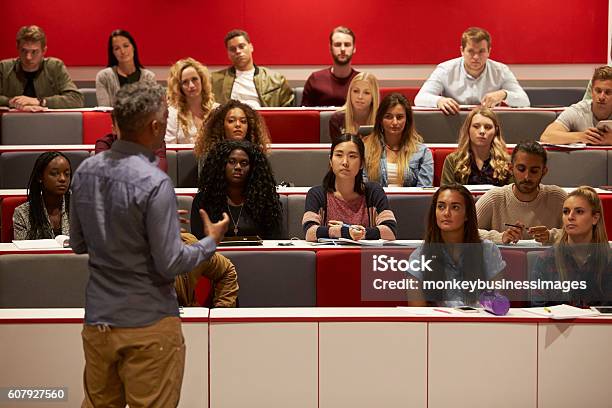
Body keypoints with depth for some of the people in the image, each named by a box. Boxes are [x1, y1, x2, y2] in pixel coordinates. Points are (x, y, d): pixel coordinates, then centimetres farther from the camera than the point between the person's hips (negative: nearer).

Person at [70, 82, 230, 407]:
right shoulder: (154, 183, -21)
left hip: (97, 319, 6)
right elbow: (170, 264, -17)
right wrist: (211, 241, -1)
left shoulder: (85, 171, 0)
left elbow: (78, 244, 10)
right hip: (148, 324, -6)